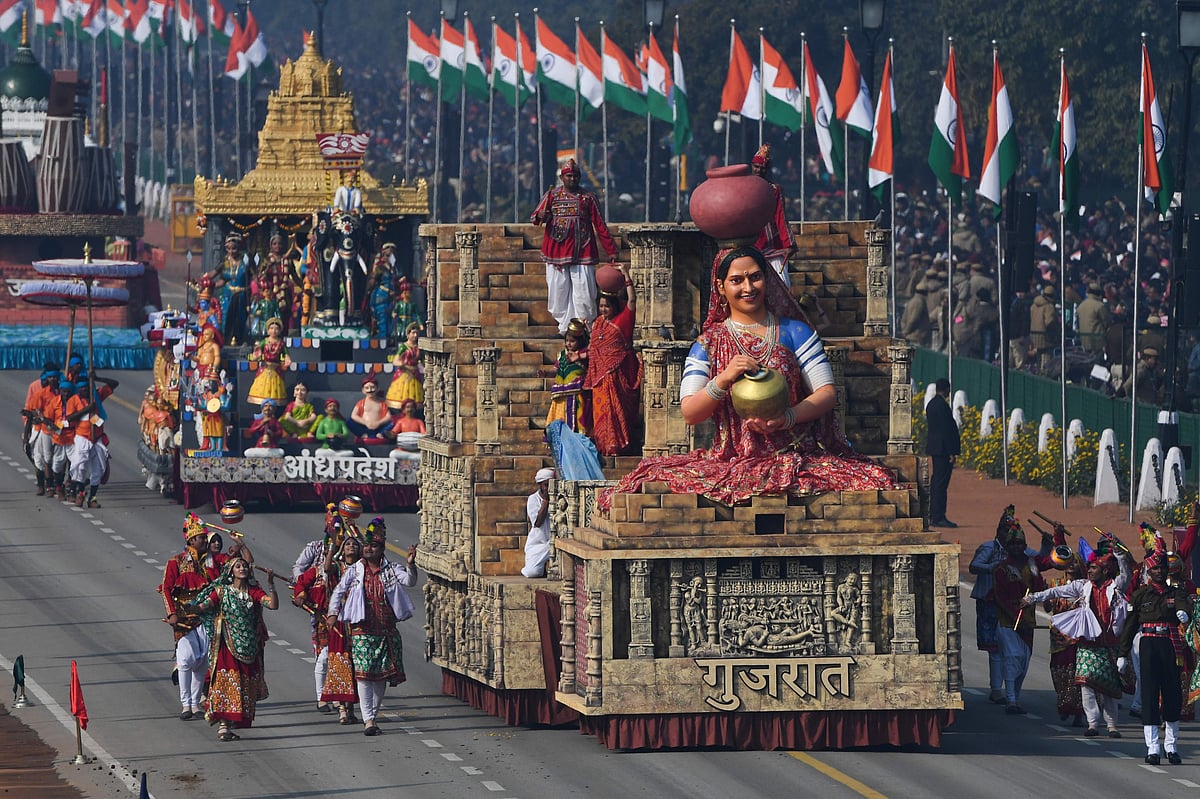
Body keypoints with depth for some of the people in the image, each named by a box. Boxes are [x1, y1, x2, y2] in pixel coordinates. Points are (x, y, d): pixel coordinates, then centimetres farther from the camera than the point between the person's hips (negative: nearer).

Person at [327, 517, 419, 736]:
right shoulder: (354, 571, 6)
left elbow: (409, 580, -7)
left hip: (387, 631, 2)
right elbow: (339, 591, 6)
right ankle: (368, 719, -13)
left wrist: (410, 565, -26)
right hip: (363, 630, -2)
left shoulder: (392, 570, 6)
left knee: (382, 675, 6)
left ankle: (373, 714, 21)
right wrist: (333, 613, -7)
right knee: (364, 673, -11)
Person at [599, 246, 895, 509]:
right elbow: (689, 413, 0)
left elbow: (827, 393, 3)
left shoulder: (794, 332, 11)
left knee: (875, 482, -32)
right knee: (653, 480, -29)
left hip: (798, 456, 0)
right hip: (732, 459, 0)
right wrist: (723, 380, -19)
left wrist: (786, 419, -17)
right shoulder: (709, 344, 12)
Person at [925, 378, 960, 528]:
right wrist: (951, 452, -17)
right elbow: (946, 429, -19)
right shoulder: (941, 405, -16)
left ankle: (934, 517, 16)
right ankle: (938, 518, -10)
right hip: (943, 448, -10)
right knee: (941, 483, -9)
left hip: (935, 448, 10)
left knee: (936, 482, 13)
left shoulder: (932, 404, 15)